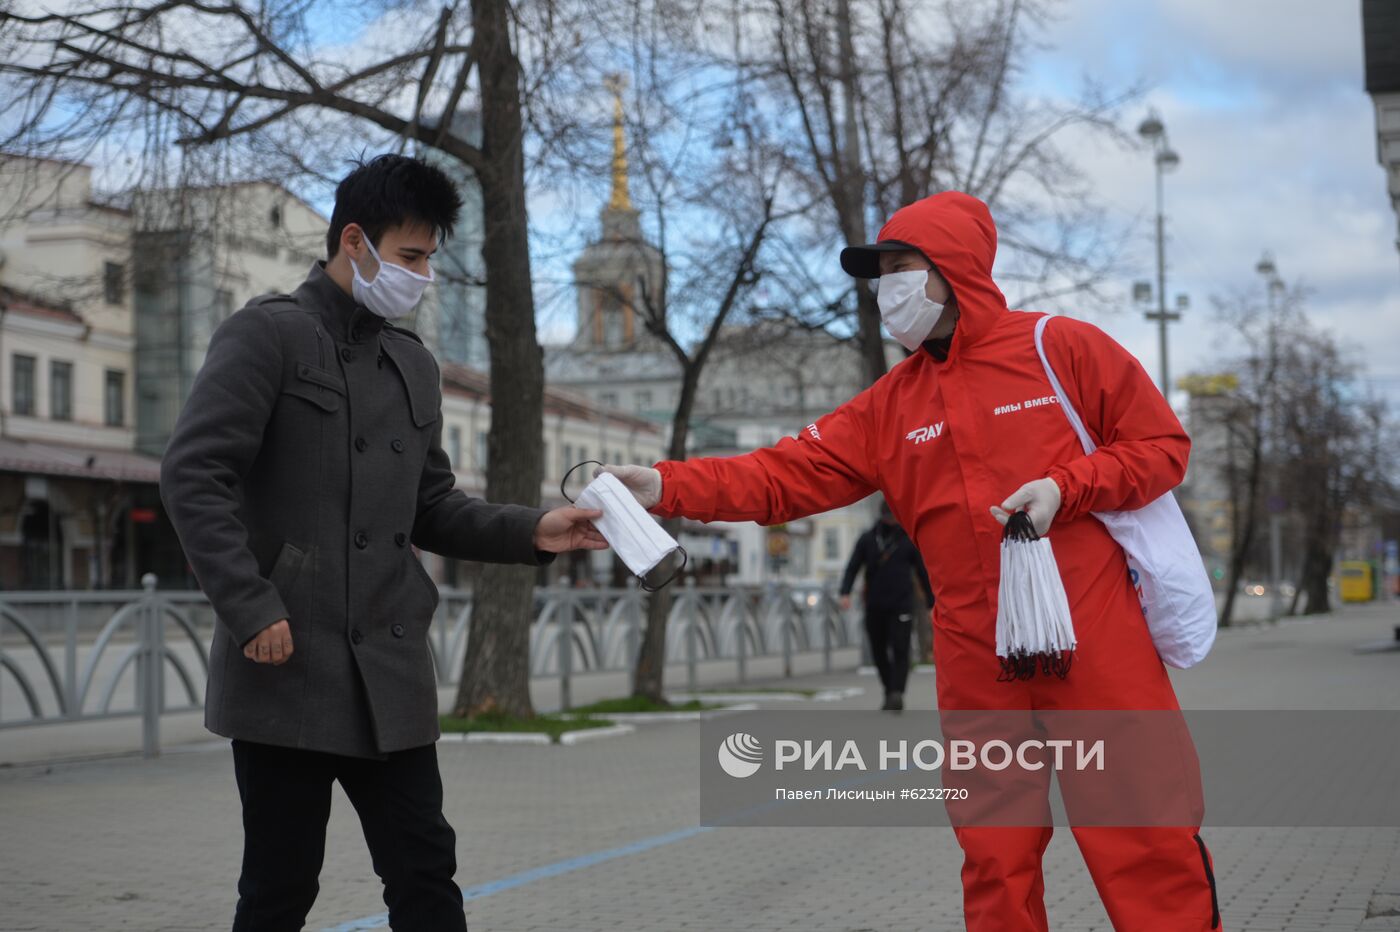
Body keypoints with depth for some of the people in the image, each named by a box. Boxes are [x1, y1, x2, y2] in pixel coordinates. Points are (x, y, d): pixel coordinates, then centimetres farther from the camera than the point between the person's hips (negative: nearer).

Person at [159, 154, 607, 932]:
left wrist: (531, 533, 2)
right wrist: (251, 609, -19)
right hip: (287, 667, -6)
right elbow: (195, 476, -13)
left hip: (390, 675, 6)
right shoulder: (269, 334, -5)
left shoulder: (414, 365, 16)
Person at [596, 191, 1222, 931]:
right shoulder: (889, 405, 10)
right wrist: (666, 486, -11)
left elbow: (1161, 444, 1)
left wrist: (1064, 488, -14)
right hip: (975, 658, 4)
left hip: (1093, 634, -4)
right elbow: (785, 476, 2)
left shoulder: (1063, 348, 0)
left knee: (1146, 841, -2)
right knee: (996, 859, 10)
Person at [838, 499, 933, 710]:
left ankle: (897, 695, -21)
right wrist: (845, 593, -15)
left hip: (901, 606, -2)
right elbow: (852, 568, 1)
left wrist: (933, 603, 9)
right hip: (874, 606, 2)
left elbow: (923, 572, 9)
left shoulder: (909, 540, 4)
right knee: (879, 653, 6)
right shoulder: (867, 539, 6)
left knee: (900, 650, -14)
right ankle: (890, 694, 20)